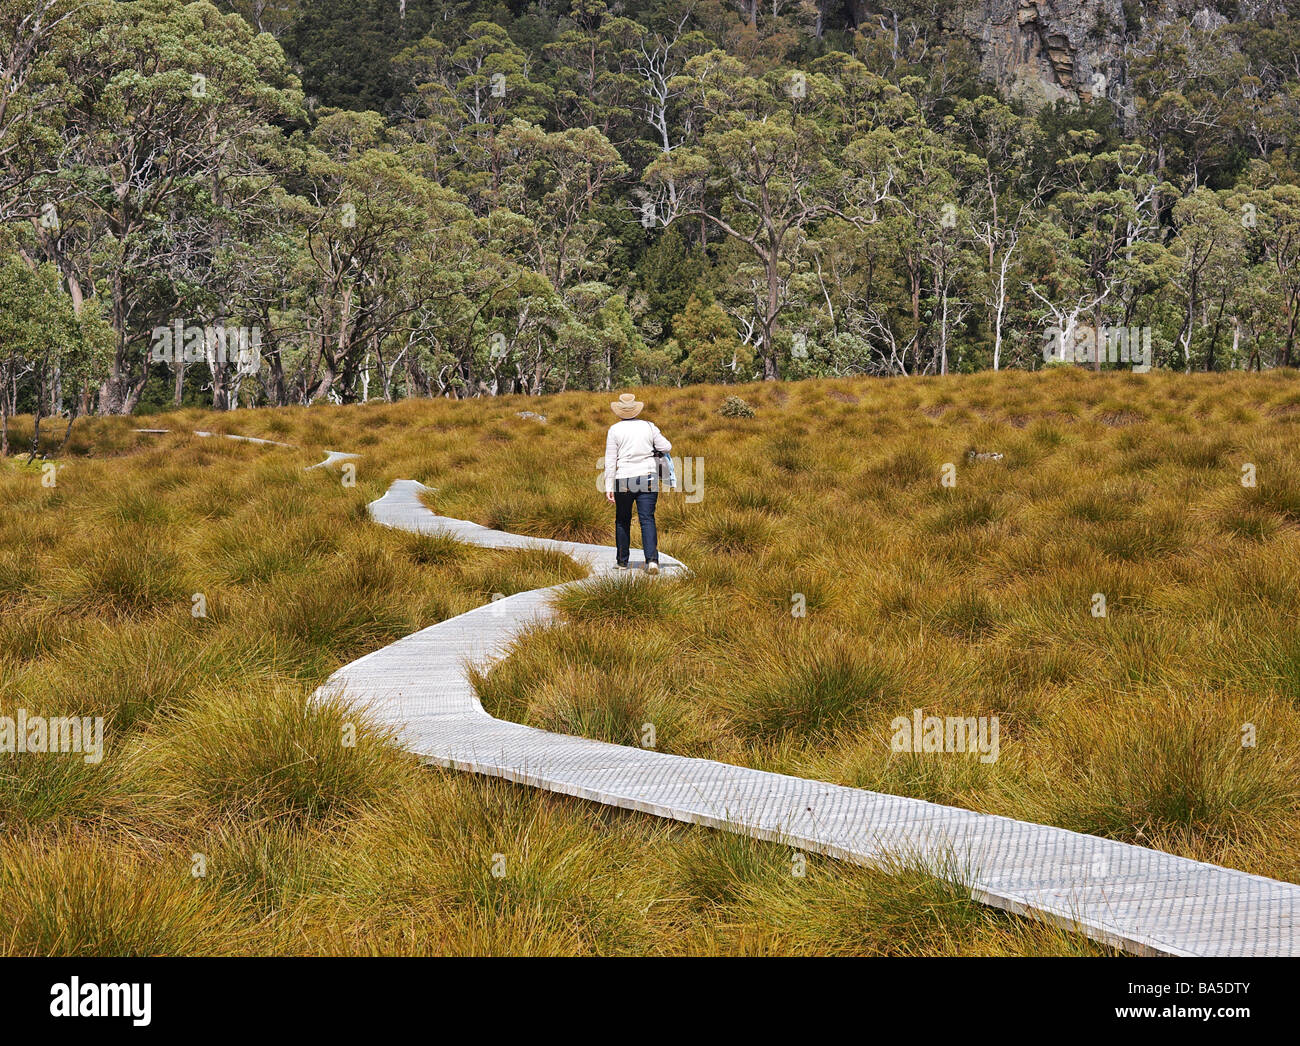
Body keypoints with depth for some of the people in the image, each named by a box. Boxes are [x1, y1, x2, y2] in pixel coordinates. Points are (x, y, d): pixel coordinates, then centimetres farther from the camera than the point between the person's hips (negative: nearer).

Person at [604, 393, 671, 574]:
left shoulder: (615, 430, -3)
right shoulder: (648, 427, 2)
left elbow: (610, 460, -5)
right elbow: (666, 448, 2)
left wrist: (609, 487, -4)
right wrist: (658, 438, 24)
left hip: (624, 480, -1)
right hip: (648, 478, 1)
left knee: (622, 521, 13)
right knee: (647, 520, -2)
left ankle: (622, 561, 20)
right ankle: (652, 559, -18)